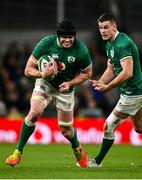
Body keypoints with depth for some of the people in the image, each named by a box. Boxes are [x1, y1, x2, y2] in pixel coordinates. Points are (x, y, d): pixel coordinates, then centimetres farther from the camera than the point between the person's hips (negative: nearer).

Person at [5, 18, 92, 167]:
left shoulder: (81, 50, -22)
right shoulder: (46, 43, -24)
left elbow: (87, 73, -5)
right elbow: (28, 69, -18)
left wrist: (70, 83, -20)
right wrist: (43, 74, -38)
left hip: (65, 88, 1)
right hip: (45, 83, -1)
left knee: (66, 130, 5)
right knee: (34, 113, -26)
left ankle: (77, 149, 40)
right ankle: (18, 152, -14)